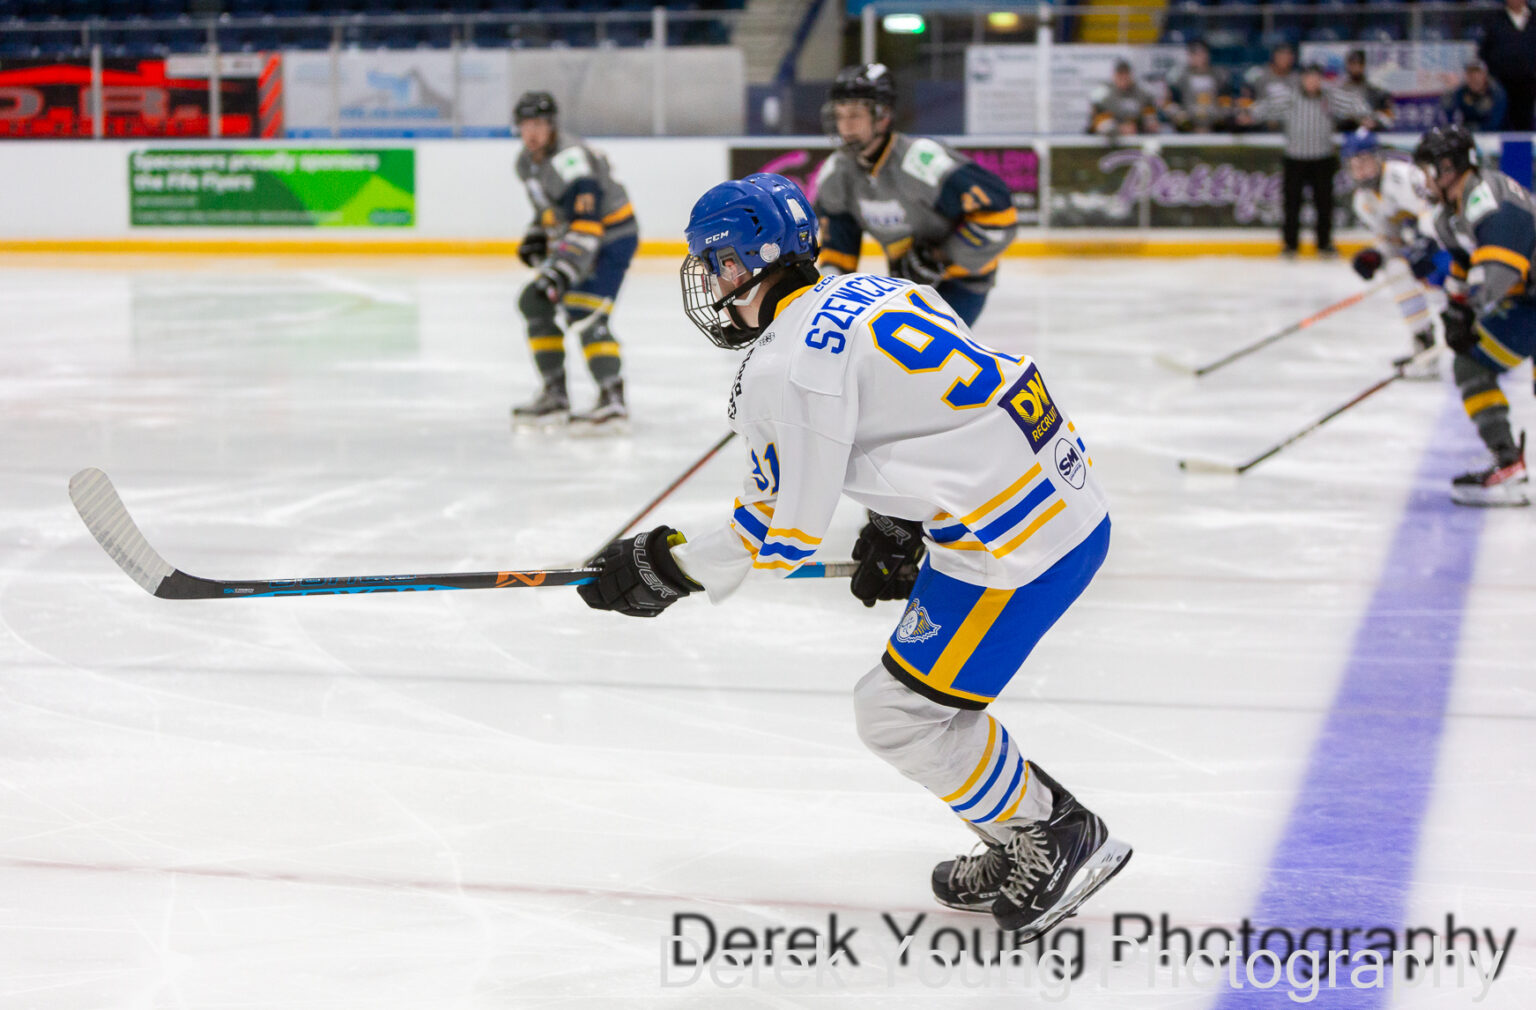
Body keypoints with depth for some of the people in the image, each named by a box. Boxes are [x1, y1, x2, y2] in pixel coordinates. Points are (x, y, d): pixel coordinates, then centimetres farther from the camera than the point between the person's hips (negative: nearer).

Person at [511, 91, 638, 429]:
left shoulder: (568, 158, -26)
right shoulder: (528, 162, 6)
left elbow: (586, 220, -36)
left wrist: (564, 268, -42)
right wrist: (536, 237, 16)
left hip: (611, 237, -10)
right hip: (570, 240, 10)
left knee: (583, 311, -24)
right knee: (535, 301, 8)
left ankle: (612, 400, -26)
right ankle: (555, 395, 12)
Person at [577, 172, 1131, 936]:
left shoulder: (787, 369, -15)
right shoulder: (868, 293, 13)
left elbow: (784, 530, -11)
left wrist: (670, 569, 1)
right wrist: (894, 529, 28)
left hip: (1018, 541, -10)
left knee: (901, 711, 1)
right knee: (922, 691, 20)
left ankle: (1060, 840, 12)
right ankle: (1020, 852, 27)